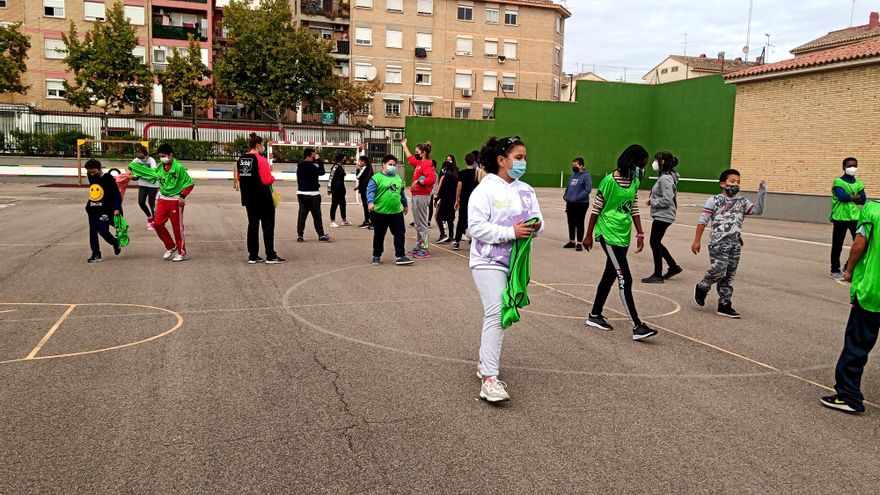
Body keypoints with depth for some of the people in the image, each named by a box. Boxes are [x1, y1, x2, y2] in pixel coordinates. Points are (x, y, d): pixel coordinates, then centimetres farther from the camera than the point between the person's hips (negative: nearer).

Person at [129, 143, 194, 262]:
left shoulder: (178, 167, -14)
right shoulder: (160, 168, 5)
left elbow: (190, 183, -12)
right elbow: (149, 173, 24)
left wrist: (183, 196, -18)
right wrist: (131, 167, 24)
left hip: (175, 201, -7)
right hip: (163, 200, 7)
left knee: (177, 227, -1)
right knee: (158, 223, 2)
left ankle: (183, 253, 12)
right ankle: (171, 247, 20)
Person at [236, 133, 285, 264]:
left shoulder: (240, 160, 6)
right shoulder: (261, 160, -15)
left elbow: (238, 177, 14)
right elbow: (267, 180, -19)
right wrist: (273, 178, 1)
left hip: (248, 198, 7)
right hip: (263, 198, -7)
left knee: (252, 224, 12)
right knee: (268, 225, 0)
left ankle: (252, 256, 14)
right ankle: (271, 256, 2)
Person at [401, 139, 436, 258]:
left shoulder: (427, 164, -13)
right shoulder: (418, 163, 16)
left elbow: (432, 178, -28)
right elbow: (410, 158, 38)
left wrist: (418, 181, -23)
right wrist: (404, 145, 46)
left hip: (422, 197, -10)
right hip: (416, 196, 10)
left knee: (423, 224, -7)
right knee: (417, 223, 14)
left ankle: (424, 249, -4)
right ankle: (419, 246, 22)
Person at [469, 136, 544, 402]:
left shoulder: (526, 190, 11)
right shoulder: (485, 189, -9)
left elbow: (537, 221, 14)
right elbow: (476, 227, -16)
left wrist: (536, 226, -11)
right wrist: (511, 232, -23)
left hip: (516, 262, 7)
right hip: (489, 262, -7)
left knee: (502, 314, 15)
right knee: (495, 314, -17)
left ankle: (485, 362, 31)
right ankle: (490, 379, -18)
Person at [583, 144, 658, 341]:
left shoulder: (634, 182, 8)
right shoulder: (609, 181, -14)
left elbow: (634, 209, 14)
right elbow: (595, 209, -9)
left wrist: (640, 234, 10)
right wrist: (588, 235, -4)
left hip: (624, 236, 8)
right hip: (609, 235, -8)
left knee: (610, 275, 15)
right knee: (625, 279, -10)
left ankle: (595, 315, 29)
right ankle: (637, 327, -9)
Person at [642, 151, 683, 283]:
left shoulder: (665, 179, -19)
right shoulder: (666, 176, 11)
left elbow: (667, 200, -24)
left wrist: (652, 202, -12)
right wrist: (652, 199, 4)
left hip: (663, 216, -10)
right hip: (662, 215, 10)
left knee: (655, 243, 0)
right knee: (656, 243, 17)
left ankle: (657, 275, 9)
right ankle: (673, 267, 26)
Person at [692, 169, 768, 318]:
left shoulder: (742, 202, 11)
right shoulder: (714, 200, -2)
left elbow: (758, 210, -1)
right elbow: (702, 221, -3)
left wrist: (762, 191, -8)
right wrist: (697, 241, -4)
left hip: (736, 244, 5)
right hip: (718, 243, -5)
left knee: (729, 276, 8)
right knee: (718, 271, -13)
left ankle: (724, 305, 16)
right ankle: (701, 288, 16)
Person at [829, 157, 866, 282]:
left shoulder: (859, 184, 12)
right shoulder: (838, 182, -4)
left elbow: (863, 200, 2)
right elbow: (842, 196, -20)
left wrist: (849, 197, -11)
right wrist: (855, 197, -5)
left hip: (855, 217, 5)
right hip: (840, 218, -5)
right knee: (837, 246, 2)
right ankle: (835, 270, 13)